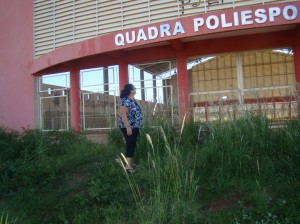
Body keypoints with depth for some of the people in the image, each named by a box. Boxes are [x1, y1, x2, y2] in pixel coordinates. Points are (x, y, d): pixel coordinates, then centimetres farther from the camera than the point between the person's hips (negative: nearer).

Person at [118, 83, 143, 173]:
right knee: (130, 145, -7)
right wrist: (128, 127, -26)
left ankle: (130, 164, 21)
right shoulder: (125, 101, -16)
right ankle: (128, 166, -2)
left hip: (135, 127, 9)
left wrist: (138, 126, 22)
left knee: (133, 145, 12)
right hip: (128, 127, -9)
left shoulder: (133, 100, 13)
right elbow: (123, 115, -22)